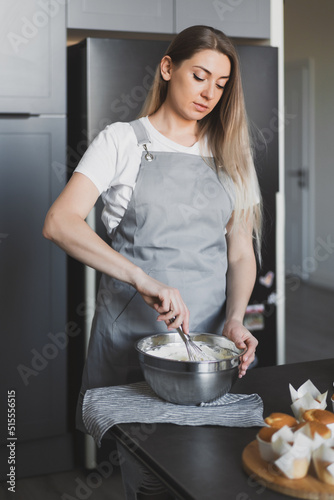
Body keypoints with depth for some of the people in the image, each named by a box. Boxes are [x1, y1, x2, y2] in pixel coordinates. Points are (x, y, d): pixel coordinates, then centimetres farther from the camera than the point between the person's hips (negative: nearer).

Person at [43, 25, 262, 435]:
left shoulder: (230, 155, 11)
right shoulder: (122, 141, -1)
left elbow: (240, 252, 9)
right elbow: (58, 223, -15)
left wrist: (234, 320, -9)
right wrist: (141, 278, -25)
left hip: (212, 329, 3)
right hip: (134, 328, -3)